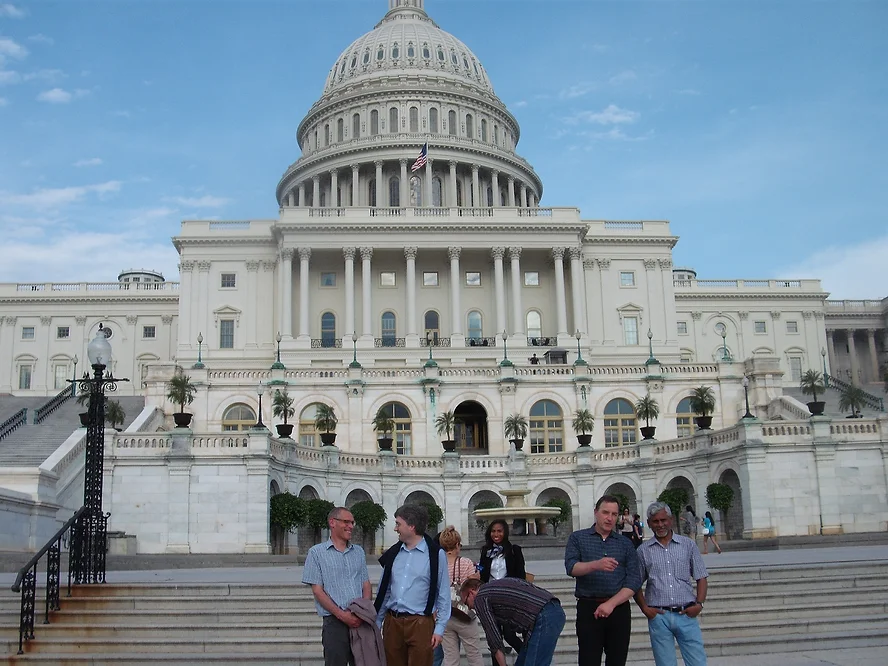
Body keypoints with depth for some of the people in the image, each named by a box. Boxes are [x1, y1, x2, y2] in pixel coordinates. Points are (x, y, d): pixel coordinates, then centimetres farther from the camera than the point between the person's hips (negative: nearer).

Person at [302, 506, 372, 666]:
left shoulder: (359, 552, 13)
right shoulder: (317, 553, 0)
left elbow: (366, 584, 12)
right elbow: (317, 590, -5)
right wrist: (342, 615, -13)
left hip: (361, 621, 4)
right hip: (335, 622, -4)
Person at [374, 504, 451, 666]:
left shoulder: (435, 554, -4)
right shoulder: (393, 554, 9)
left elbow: (443, 594, -3)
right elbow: (384, 591, 14)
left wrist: (439, 628, -7)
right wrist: (376, 623, 11)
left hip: (420, 623, -4)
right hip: (392, 622, 4)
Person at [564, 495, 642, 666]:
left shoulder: (626, 544, 11)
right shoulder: (577, 538, 7)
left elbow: (634, 580, 2)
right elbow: (571, 567, -9)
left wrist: (611, 603, -11)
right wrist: (596, 565, -28)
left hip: (619, 609, 2)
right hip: (588, 608, -2)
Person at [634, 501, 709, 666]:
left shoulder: (688, 544, 5)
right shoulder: (644, 550, 5)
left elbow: (701, 578, 7)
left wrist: (699, 603, -5)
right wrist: (644, 608, -3)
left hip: (686, 615, 0)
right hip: (658, 616, 0)